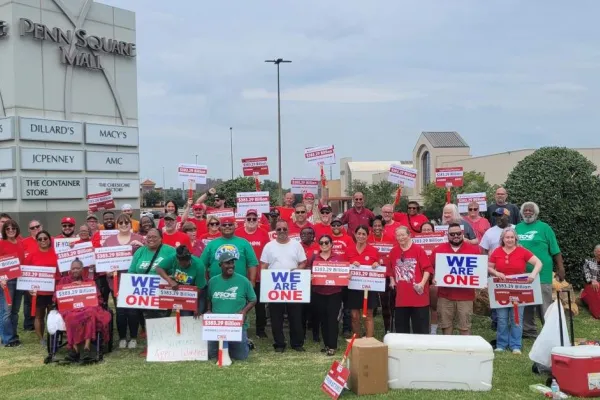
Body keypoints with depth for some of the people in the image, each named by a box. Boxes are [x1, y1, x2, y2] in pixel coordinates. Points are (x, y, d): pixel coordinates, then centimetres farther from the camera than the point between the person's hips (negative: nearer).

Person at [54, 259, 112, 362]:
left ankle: (86, 348, -45)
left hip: (87, 307, 0)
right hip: (69, 308, 0)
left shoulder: (89, 282, 23)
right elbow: (56, 298, 15)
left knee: (91, 313, -39)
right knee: (72, 317, -40)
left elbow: (98, 299, 16)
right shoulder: (64, 280, 23)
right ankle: (75, 349, -44)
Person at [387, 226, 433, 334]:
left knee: (421, 328, 2)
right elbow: (390, 269, 19)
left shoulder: (418, 249, -6)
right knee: (401, 327, 13)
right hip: (401, 296, 5)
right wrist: (392, 281, 9)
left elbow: (428, 268, -9)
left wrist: (422, 283, -18)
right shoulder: (393, 251, 6)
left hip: (418, 296, -4)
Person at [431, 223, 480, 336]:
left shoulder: (473, 249, 2)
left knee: (465, 327, 3)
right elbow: (431, 268, 8)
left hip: (466, 296, -1)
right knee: (446, 326, 9)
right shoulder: (438, 249, 4)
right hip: (445, 295, 1)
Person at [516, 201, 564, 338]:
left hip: (541, 274, -4)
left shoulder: (544, 227, 0)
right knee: (525, 304, 12)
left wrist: (560, 269, -4)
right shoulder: (517, 228, 11)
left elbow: (555, 251, 0)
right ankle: (528, 330, 23)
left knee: (544, 306, -1)